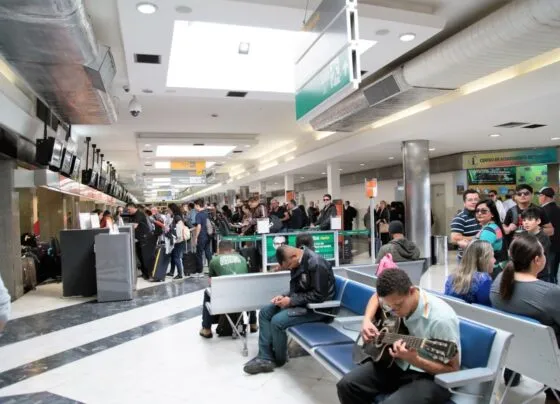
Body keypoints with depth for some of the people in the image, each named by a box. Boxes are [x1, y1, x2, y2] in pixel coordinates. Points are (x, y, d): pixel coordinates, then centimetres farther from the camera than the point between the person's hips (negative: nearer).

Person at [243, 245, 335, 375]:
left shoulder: (316, 264, -25)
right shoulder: (297, 264, 4)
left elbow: (319, 295, -25)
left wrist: (291, 301, -22)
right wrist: (285, 296, -5)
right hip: (300, 302, 10)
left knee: (277, 321, -22)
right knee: (265, 312, 1)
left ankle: (278, 359, 4)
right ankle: (265, 357, -3)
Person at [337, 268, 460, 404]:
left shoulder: (441, 319, -27)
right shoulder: (394, 299, -8)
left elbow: (453, 369, -19)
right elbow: (377, 296, 18)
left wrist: (414, 360, -35)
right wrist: (367, 321, -1)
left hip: (431, 377, -6)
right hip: (399, 364, 6)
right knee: (346, 385, -11)